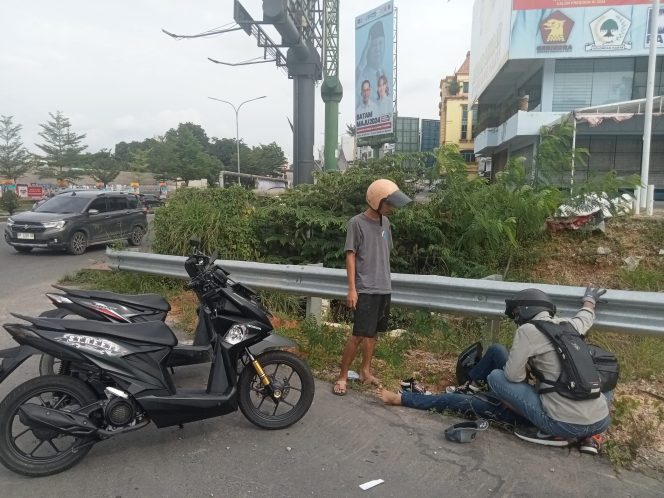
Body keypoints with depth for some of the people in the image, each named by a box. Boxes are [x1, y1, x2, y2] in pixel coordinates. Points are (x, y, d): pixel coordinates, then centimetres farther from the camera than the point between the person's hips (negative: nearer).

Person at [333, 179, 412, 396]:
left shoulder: (385, 222, 11)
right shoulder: (357, 223, -9)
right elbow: (350, 257, -10)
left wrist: (385, 281, 18)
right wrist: (352, 289, -15)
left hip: (383, 288, 7)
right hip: (365, 289, -6)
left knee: (372, 332, 13)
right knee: (359, 334, -8)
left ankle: (365, 371, 26)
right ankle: (342, 376, 3)